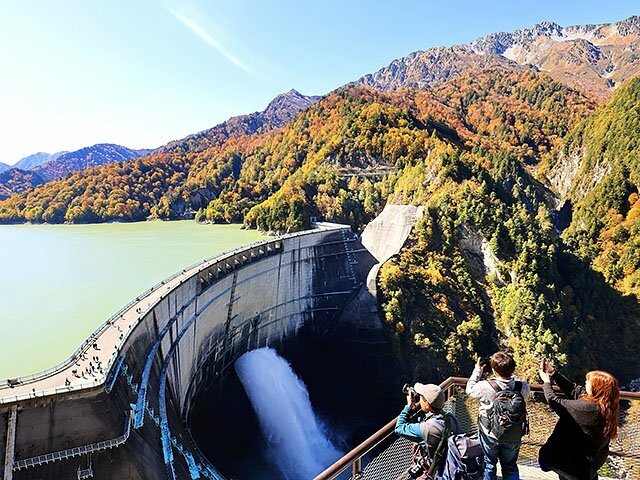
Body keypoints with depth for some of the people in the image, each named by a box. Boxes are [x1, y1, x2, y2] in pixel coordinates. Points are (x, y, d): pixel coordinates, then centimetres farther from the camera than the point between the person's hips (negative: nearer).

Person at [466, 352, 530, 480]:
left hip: (490, 434, -2)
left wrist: (477, 370, -2)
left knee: (489, 465, 19)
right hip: (514, 436, 3)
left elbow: (470, 389, -10)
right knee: (511, 467, 24)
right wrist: (509, 373, -1)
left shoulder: (486, 387, -31)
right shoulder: (523, 387, -22)